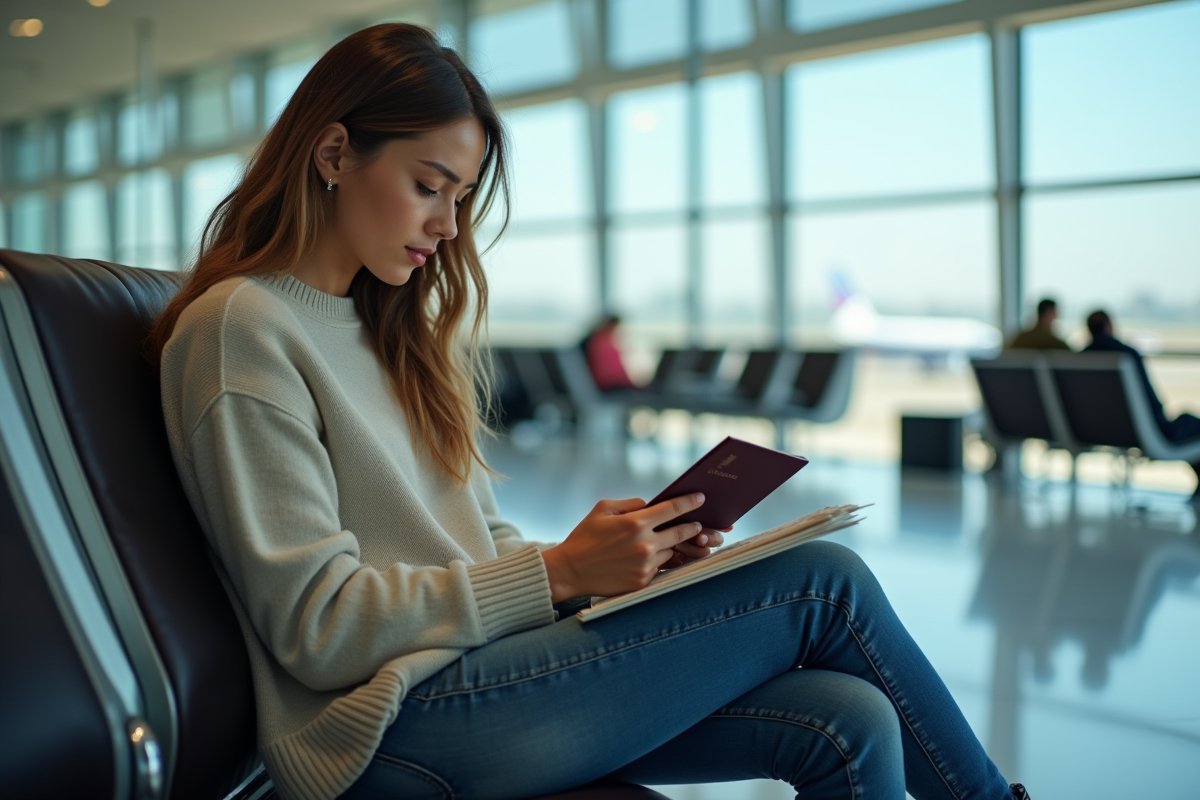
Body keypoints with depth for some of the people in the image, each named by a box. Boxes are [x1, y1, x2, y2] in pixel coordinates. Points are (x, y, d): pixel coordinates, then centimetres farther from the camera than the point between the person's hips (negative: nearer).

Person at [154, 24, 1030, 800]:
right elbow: (316, 628, -14)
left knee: (848, 725, -13)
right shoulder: (240, 329, -8)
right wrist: (560, 570, -17)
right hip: (391, 727, -8)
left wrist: (636, 559, -2)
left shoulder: (388, 325, 18)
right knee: (822, 582, -10)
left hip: (469, 672, 8)